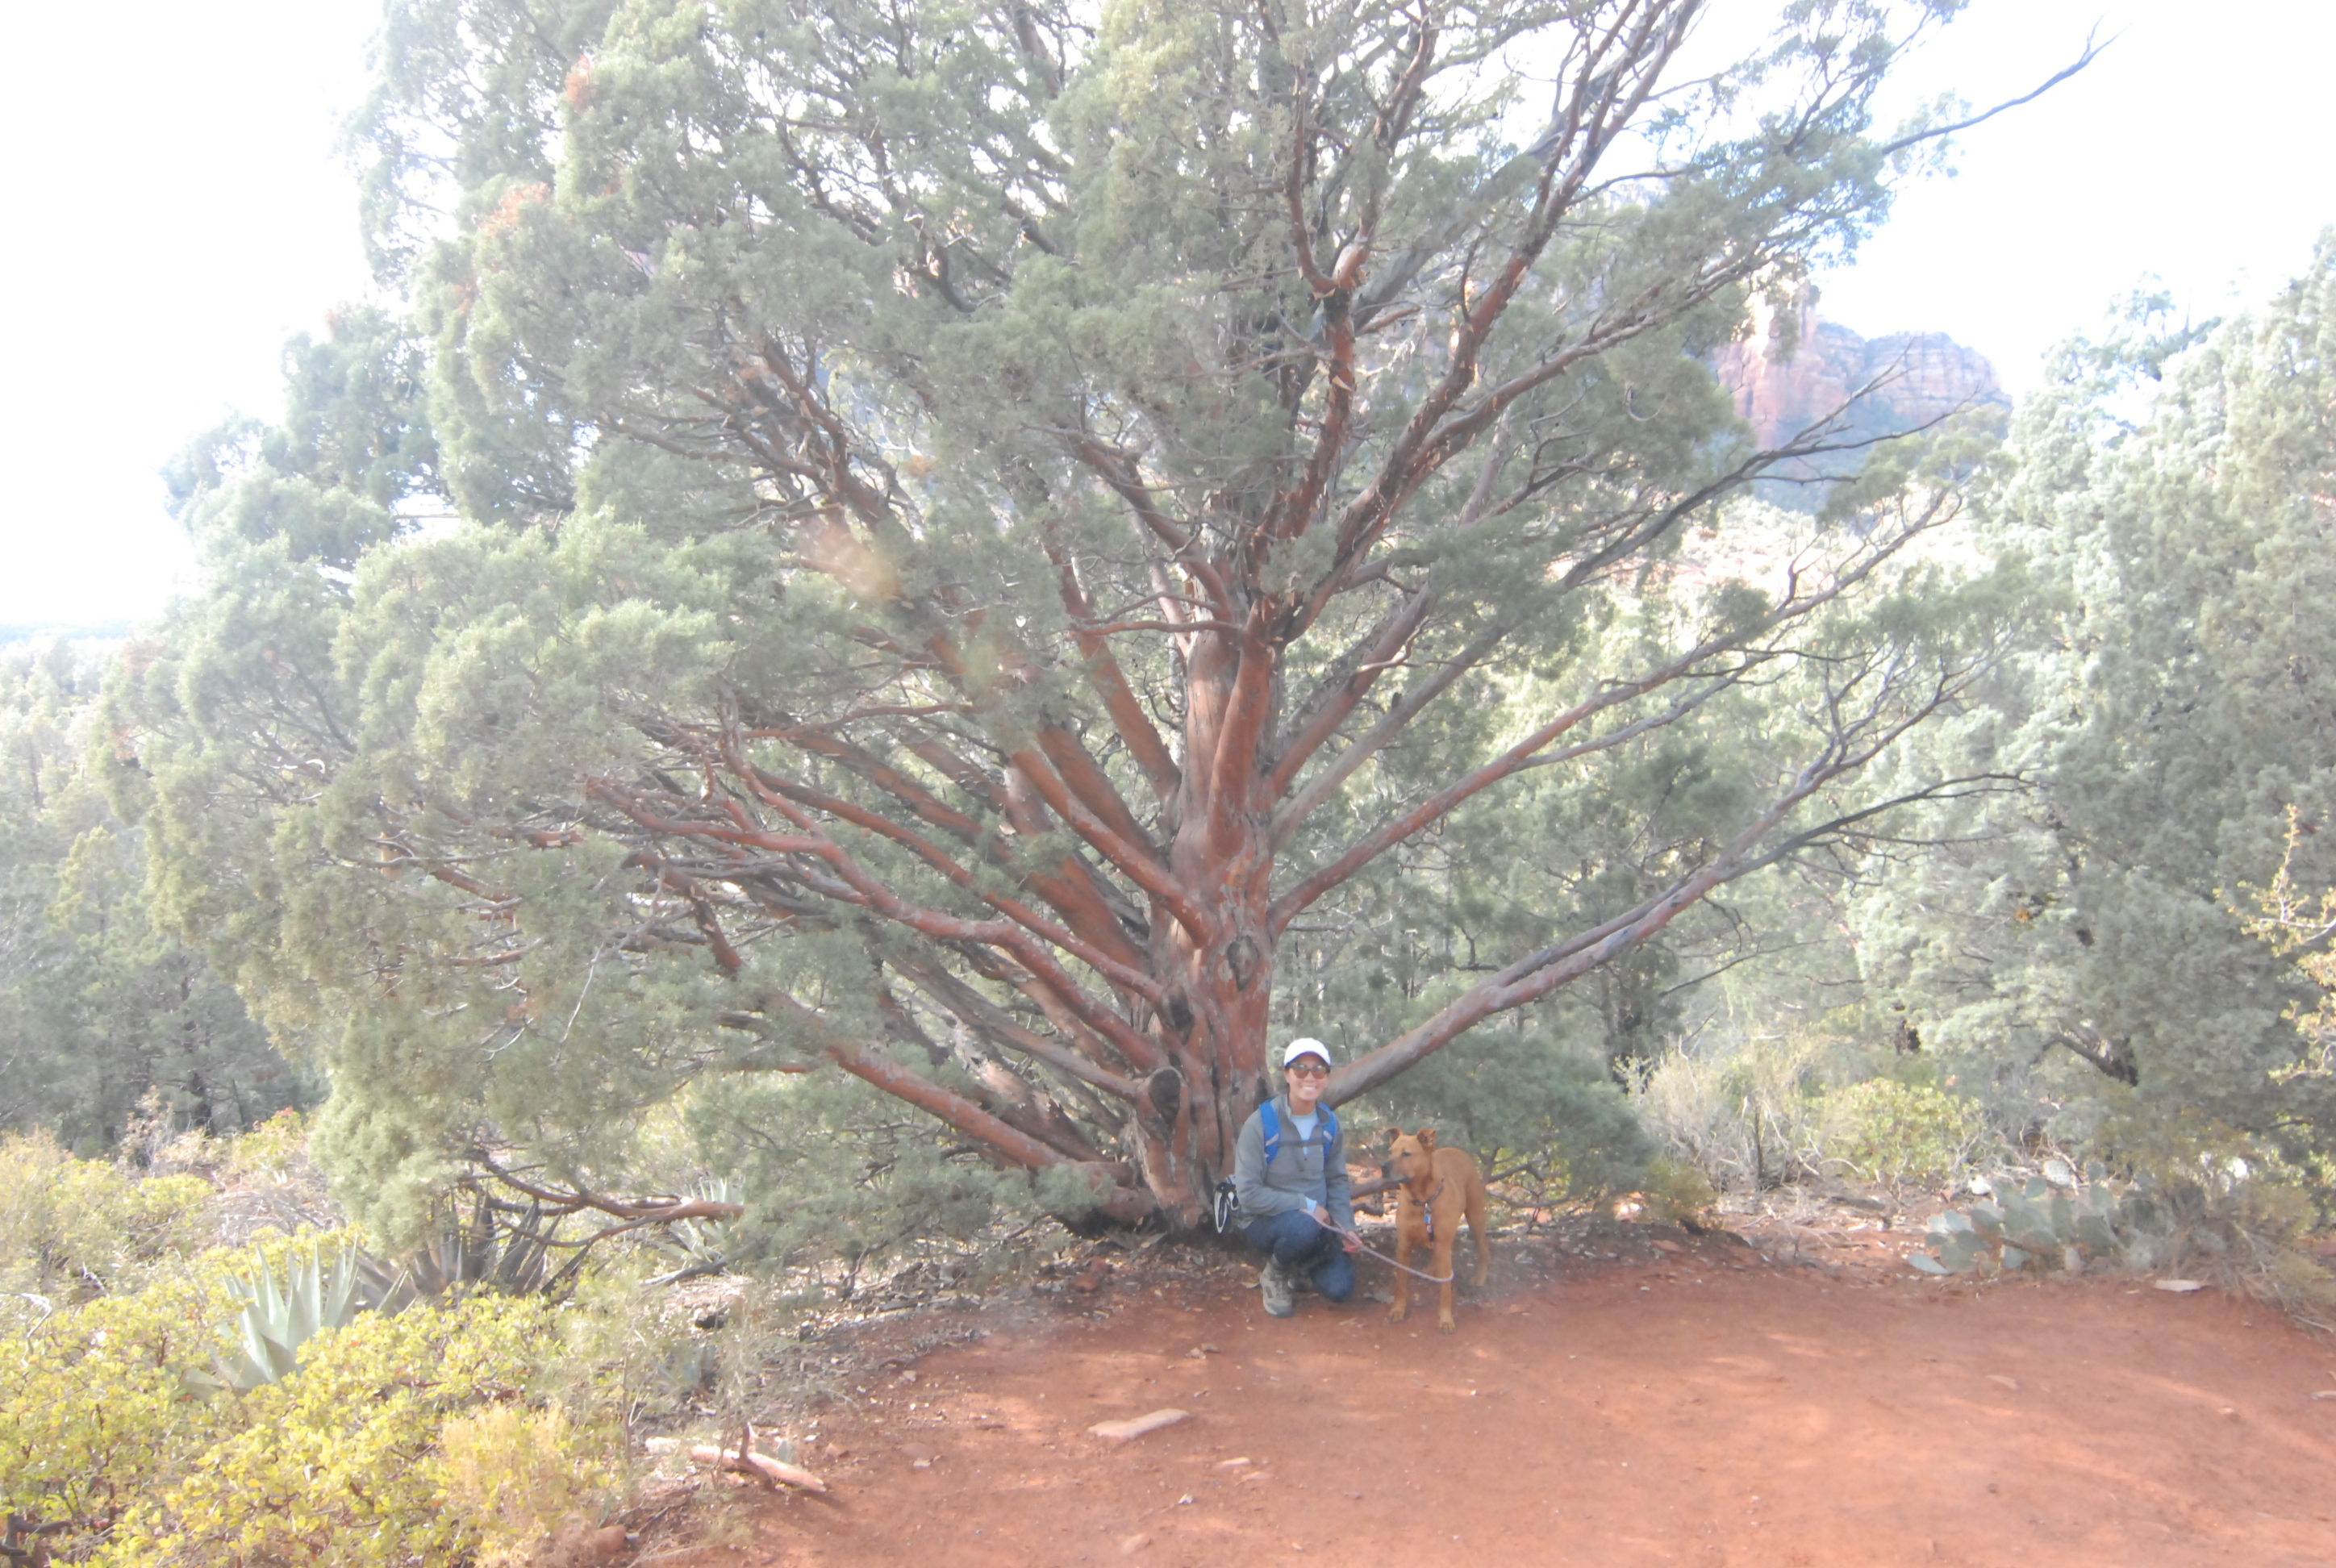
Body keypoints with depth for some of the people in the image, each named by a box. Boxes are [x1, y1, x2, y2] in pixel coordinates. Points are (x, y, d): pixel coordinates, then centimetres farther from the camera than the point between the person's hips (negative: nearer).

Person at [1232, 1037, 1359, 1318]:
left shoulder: (1329, 1124, -1)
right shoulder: (1261, 1123, -19)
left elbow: (1336, 1181, 8)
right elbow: (1248, 1193, -20)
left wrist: (1347, 1227, -9)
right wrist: (1306, 1205, -20)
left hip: (1316, 1221, 5)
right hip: (1266, 1221, -5)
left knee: (1339, 1288, -13)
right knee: (1304, 1227, -37)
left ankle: (1297, 1267, 22)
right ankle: (1273, 1276, -4)